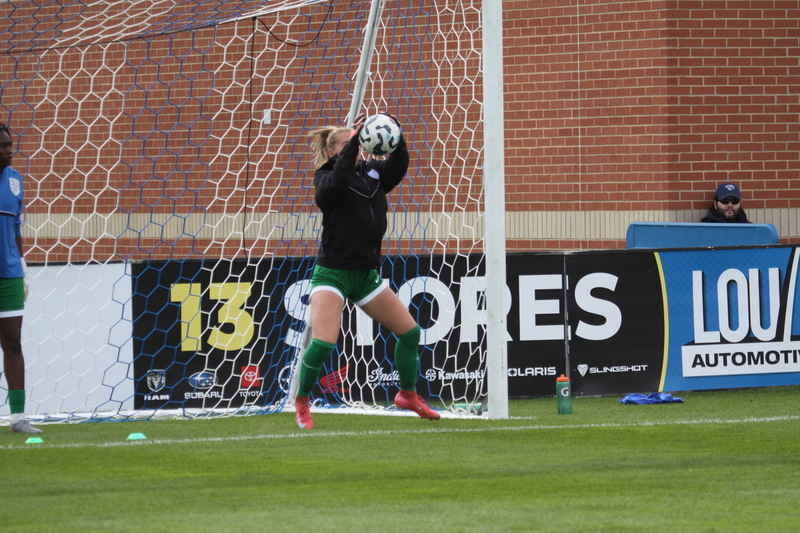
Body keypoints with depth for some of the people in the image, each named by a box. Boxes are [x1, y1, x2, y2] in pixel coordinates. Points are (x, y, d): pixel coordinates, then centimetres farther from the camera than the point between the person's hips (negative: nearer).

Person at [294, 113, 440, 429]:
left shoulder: (372, 172, 7)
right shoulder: (326, 180, -7)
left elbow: (398, 167, -10)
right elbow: (337, 179, -30)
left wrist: (395, 137, -26)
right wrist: (353, 143, -35)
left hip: (366, 275, 6)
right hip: (333, 273, -6)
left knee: (409, 332, 8)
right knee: (323, 342, -19)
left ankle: (407, 395, 26)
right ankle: (301, 403, 0)